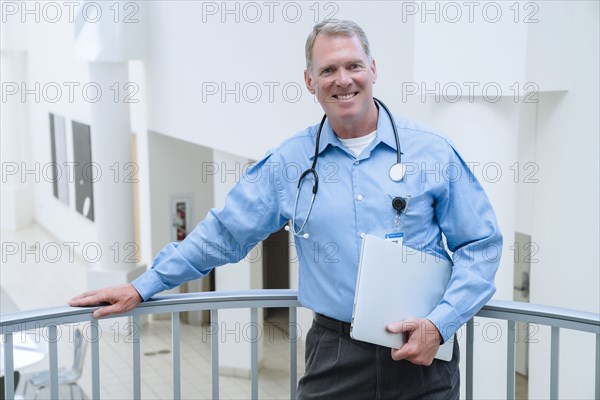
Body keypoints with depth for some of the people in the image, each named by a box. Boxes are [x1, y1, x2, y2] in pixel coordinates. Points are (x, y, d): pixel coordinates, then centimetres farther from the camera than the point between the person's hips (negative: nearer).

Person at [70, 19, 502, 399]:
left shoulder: (431, 150, -1)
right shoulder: (288, 162, 3)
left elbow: (480, 244, 1)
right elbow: (224, 233, 9)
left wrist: (440, 324, -10)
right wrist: (142, 287, 10)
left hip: (422, 355, 0)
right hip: (336, 355, 1)